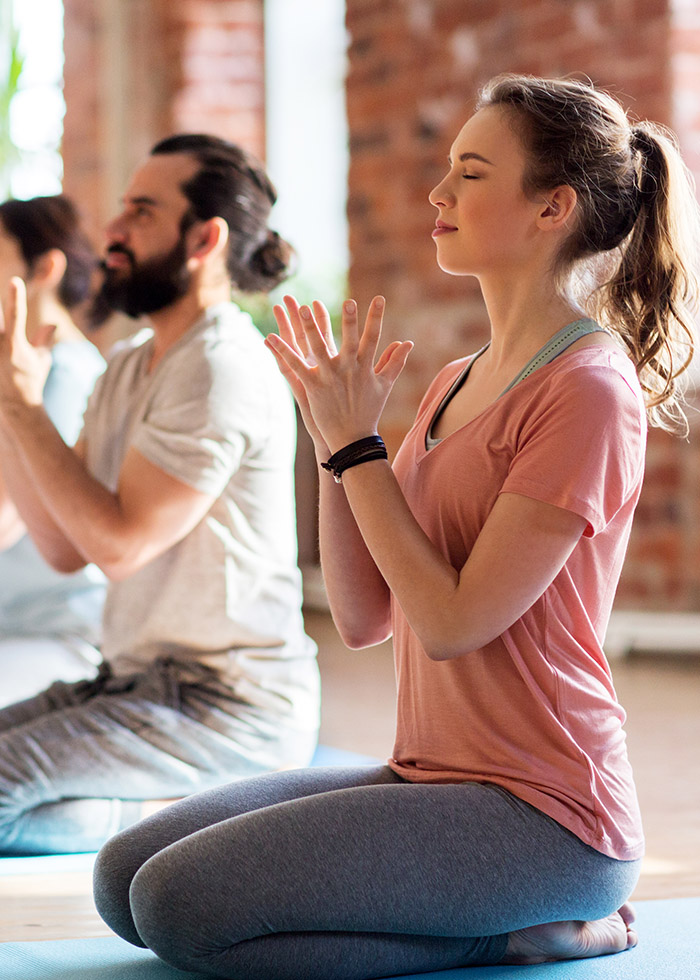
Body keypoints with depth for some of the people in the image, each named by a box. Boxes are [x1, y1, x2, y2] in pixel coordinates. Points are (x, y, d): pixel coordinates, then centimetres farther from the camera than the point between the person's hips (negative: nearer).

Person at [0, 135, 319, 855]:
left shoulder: (222, 369, -16)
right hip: (138, 681, 10)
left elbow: (120, 541, -20)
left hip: (230, 708, -10)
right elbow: (65, 548, 9)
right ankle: (170, 808, 0)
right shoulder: (129, 368, 13)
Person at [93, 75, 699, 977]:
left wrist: (357, 444, -12)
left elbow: (453, 621, -19)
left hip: (537, 810, -9)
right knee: (125, 876, 3)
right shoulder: (458, 383, 14)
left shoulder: (587, 390, -14)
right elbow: (363, 617, 10)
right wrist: (333, 435, 0)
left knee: (179, 905, -19)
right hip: (433, 779, 9)